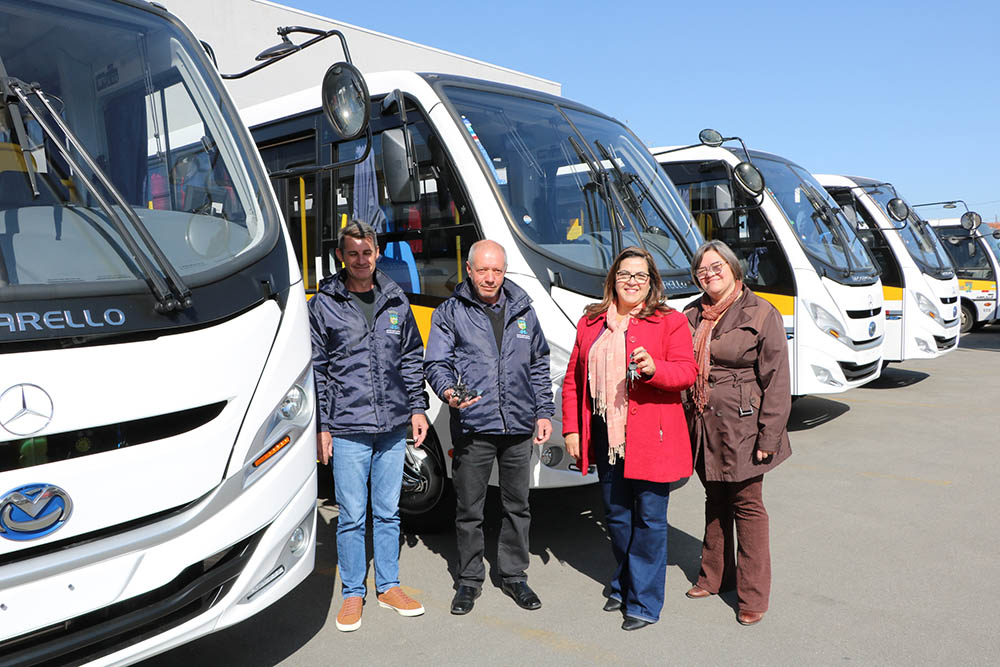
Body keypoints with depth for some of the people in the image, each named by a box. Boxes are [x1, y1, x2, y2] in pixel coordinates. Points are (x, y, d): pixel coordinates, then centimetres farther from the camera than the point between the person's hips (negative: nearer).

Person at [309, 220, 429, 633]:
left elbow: (412, 358, 14)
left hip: (393, 427, 3)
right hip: (347, 428, -3)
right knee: (352, 516, 4)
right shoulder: (324, 304, 1)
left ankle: (388, 586, 27)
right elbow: (316, 368, 1)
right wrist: (320, 426, -3)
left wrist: (417, 409, 8)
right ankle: (352, 593, 21)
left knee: (388, 512, 13)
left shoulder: (395, 300, 9)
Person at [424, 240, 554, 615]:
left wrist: (544, 412, 12)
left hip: (519, 426, 3)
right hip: (472, 427, -3)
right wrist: (449, 392, -22)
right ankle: (469, 579, 24)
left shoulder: (522, 310, 12)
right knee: (469, 508, 6)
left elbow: (539, 366, 18)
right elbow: (436, 363, -1)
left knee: (517, 504, 12)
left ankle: (514, 575, 29)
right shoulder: (450, 313, 2)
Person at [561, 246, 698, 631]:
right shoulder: (590, 323, 11)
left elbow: (687, 372, -8)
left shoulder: (670, 322, 0)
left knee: (649, 519, 3)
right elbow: (573, 379, 11)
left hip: (651, 439, -4)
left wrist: (653, 368, -28)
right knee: (617, 517, 17)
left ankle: (644, 603, 17)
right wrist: (571, 429, 7)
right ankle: (623, 585, 37)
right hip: (605, 438, 4)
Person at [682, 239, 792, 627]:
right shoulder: (693, 315, 8)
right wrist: (688, 423, 9)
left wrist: (768, 437, -13)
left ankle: (753, 595, 16)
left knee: (747, 505, 4)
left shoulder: (760, 314, -7)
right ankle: (715, 576, 34)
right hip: (705, 427, 5)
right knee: (715, 501, 18)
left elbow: (776, 381, -9)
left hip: (741, 427, -5)